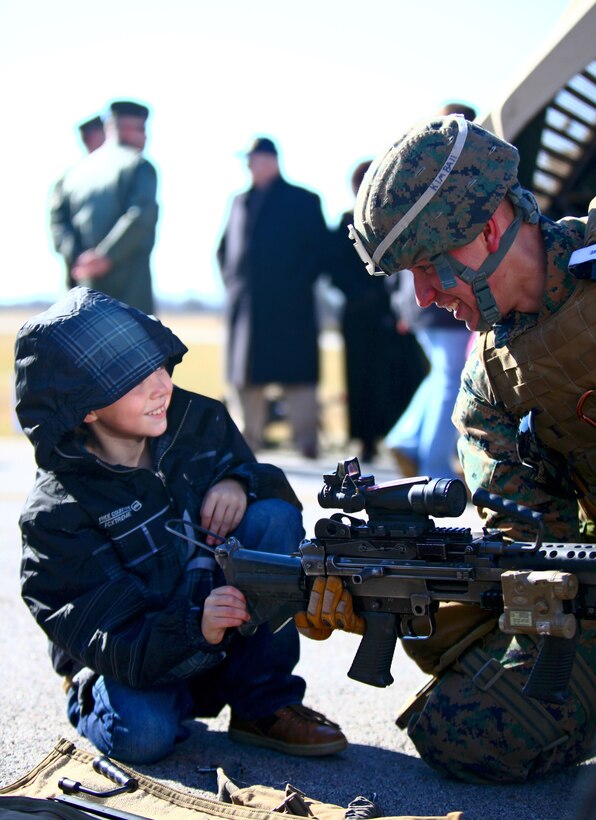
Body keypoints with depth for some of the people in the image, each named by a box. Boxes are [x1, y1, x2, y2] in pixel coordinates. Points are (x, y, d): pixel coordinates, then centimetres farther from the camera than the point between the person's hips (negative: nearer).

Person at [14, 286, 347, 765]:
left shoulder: (198, 419, -7)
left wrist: (240, 481, -19)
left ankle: (264, 705, -11)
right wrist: (195, 628, -42)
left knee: (274, 516, -19)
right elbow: (104, 639, -24)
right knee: (140, 736, -35)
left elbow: (280, 489, 6)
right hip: (133, 660, -4)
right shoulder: (55, 512, -20)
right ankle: (91, 704, 5)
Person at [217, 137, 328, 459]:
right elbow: (224, 248, 22)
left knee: (297, 372, -5)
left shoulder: (303, 200, 5)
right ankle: (250, 436, 14)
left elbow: (319, 248, 1)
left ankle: (306, 439, -2)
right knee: (244, 375, 6)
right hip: (245, 306, 4)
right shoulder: (240, 202, 16)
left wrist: (299, 284, -8)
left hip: (289, 305, -4)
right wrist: (231, 281, 8)